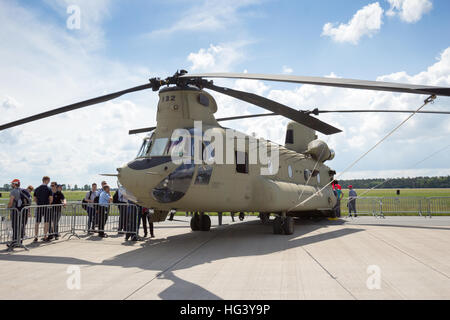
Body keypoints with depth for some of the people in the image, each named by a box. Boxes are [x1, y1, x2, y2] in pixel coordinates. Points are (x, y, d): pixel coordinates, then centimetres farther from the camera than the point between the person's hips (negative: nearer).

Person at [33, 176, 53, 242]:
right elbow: (51, 199, -8)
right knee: (46, 222, 4)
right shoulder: (48, 189, -6)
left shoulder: (37, 189, 8)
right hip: (46, 207, -4)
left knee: (37, 222, 8)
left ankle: (35, 237, 9)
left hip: (39, 207, 4)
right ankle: (45, 237, 5)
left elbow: (34, 199, 10)